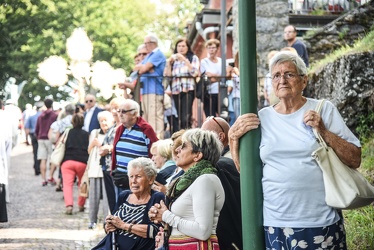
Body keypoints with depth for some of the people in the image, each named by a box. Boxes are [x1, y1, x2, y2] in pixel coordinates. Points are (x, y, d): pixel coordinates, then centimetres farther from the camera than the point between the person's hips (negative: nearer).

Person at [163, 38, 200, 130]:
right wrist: (168, 62, -1)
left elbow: (194, 73, -6)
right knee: (178, 118, 1)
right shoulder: (173, 59, 19)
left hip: (188, 90, -4)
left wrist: (184, 60, -9)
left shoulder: (193, 58, 10)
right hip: (176, 90, 4)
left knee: (185, 119, -16)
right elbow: (167, 74, 10)